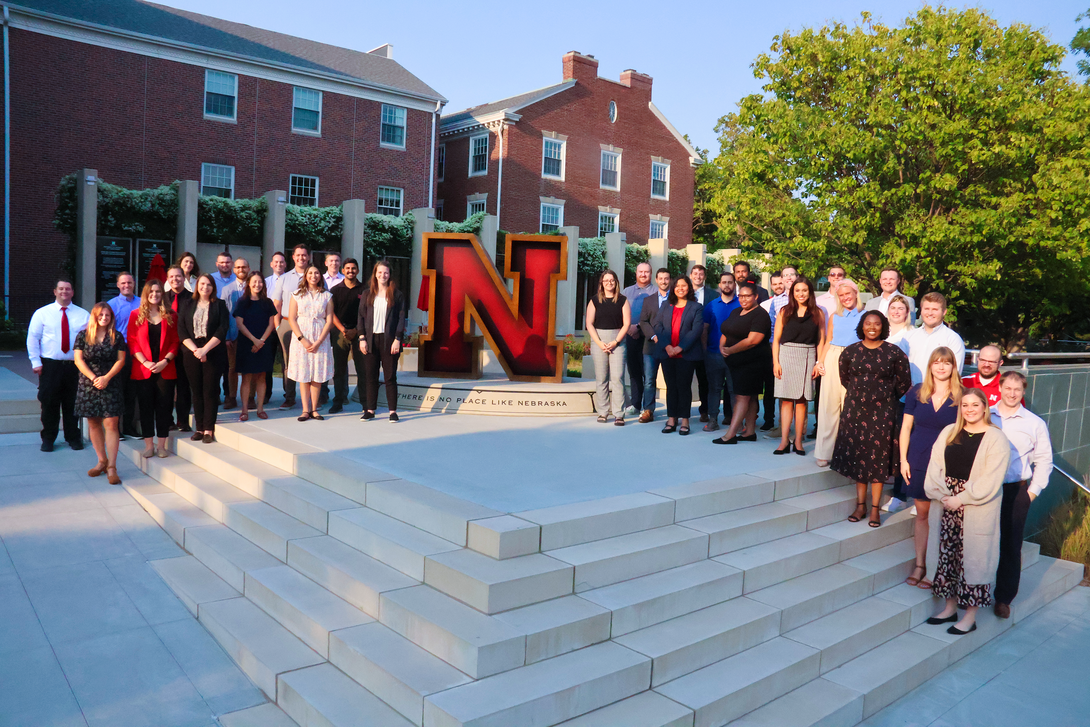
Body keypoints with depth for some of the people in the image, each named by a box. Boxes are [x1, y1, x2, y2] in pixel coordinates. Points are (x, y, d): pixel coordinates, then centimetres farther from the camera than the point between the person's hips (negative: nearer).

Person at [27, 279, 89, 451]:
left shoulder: (83, 315, 6)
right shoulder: (42, 313, 4)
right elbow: (32, 338, 3)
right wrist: (36, 362, -5)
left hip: (75, 366, 1)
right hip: (50, 366, -1)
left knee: (72, 403, 8)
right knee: (49, 403, 3)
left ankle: (73, 437, 20)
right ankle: (48, 439, 17)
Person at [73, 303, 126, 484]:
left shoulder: (116, 337, 3)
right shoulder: (83, 335, 5)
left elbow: (120, 360, 0)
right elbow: (78, 360, 0)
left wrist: (106, 377, -12)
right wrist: (93, 378, -11)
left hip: (111, 386, -2)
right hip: (88, 386, 2)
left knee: (111, 424, -7)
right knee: (93, 423, 7)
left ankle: (112, 468, -7)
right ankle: (102, 461, 19)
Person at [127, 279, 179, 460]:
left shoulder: (170, 316, 8)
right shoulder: (136, 315, 6)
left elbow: (175, 342, 5)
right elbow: (132, 341, 1)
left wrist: (165, 360, -9)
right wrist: (145, 362, -11)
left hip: (165, 369, 0)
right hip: (143, 370, 0)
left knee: (164, 406, 2)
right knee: (146, 407, 3)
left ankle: (162, 445, 10)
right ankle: (149, 444, 10)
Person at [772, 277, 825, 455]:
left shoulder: (818, 313, 7)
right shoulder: (785, 311, 7)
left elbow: (821, 340, 7)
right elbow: (776, 339, 6)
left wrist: (819, 363, -2)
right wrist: (776, 362, -3)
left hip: (807, 357, 0)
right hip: (786, 355, 0)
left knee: (802, 400, 1)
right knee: (786, 399, -2)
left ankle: (798, 441, 6)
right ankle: (784, 441, -1)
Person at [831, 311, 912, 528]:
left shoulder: (894, 353, -4)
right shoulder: (850, 351, 2)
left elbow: (903, 383, 5)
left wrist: (886, 398, 12)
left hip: (882, 411, -2)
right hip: (856, 410, 2)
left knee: (878, 458, 0)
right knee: (857, 456, 6)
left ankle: (875, 508, 9)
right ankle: (860, 505, 16)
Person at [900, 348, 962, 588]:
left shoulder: (961, 397, -3)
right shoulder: (917, 392, 2)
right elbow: (906, 427, 5)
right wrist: (903, 460, 1)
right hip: (919, 460, 2)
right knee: (922, 513, 10)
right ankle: (919, 564, 20)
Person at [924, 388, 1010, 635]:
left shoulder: (996, 438, -7)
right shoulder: (949, 432, 9)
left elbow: (989, 481, -13)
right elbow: (935, 466, 6)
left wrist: (960, 499, -15)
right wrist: (941, 495, -7)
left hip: (977, 511, -5)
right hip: (946, 506, 5)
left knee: (972, 557, 2)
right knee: (947, 555, 11)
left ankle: (970, 617, 13)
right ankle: (950, 606, 26)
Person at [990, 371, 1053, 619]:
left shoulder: (1035, 424, 2)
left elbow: (1044, 460, 6)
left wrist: (1033, 491, 1)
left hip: (1015, 491, -1)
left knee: (1010, 545, 4)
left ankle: (1004, 598, 16)